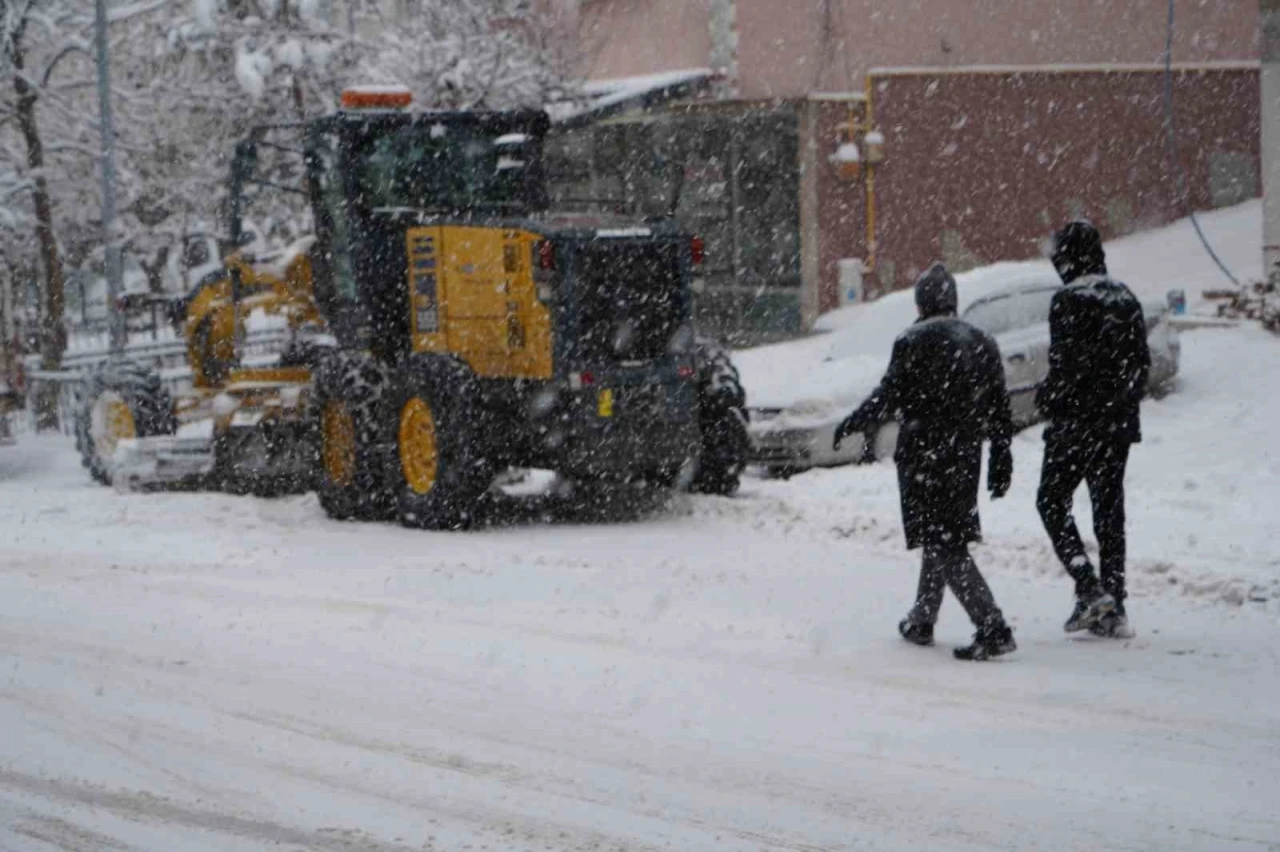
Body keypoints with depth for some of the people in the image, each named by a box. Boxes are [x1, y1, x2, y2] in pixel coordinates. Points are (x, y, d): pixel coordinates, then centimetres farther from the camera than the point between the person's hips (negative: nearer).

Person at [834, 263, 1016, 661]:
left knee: (945, 544, -7)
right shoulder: (982, 343, 10)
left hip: (924, 454, -7)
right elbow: (999, 408, 10)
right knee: (944, 539, 20)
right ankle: (921, 622, 32)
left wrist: (850, 426, 4)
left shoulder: (913, 342, -10)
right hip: (964, 454, 7)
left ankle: (993, 630, -18)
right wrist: (1001, 459, 15)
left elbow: (889, 399, -11)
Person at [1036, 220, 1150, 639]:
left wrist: (1047, 399, -2)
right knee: (1109, 510, 11)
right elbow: (1141, 361, 12)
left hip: (1076, 423, -7)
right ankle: (1114, 609, 10)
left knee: (1053, 501, 5)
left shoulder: (1068, 301, -15)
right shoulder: (1126, 299, 9)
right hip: (1120, 423, 7)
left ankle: (1090, 588, -9)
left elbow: (1065, 364, -19)